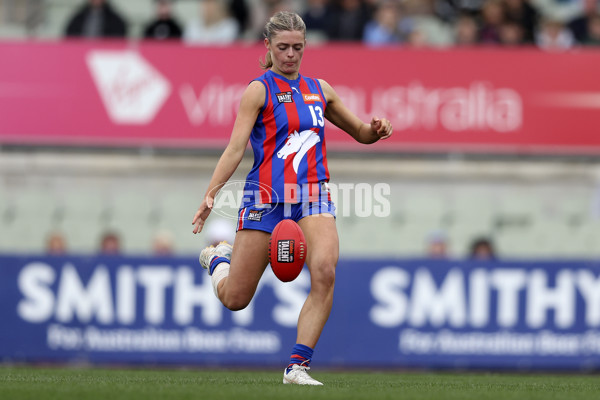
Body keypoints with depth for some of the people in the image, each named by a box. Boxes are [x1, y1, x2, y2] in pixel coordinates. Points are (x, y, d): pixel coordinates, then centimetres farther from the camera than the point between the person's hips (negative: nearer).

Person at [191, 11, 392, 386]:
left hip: (313, 198, 3)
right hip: (266, 198, -3)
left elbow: (360, 133, 25)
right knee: (235, 299, 2)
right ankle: (218, 258, 39)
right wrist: (210, 194, -21)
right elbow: (236, 147, -9)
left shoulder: (319, 89, 14)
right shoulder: (259, 90, -1)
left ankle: (298, 366, -19)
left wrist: (376, 130, 1)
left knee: (325, 271, -26)